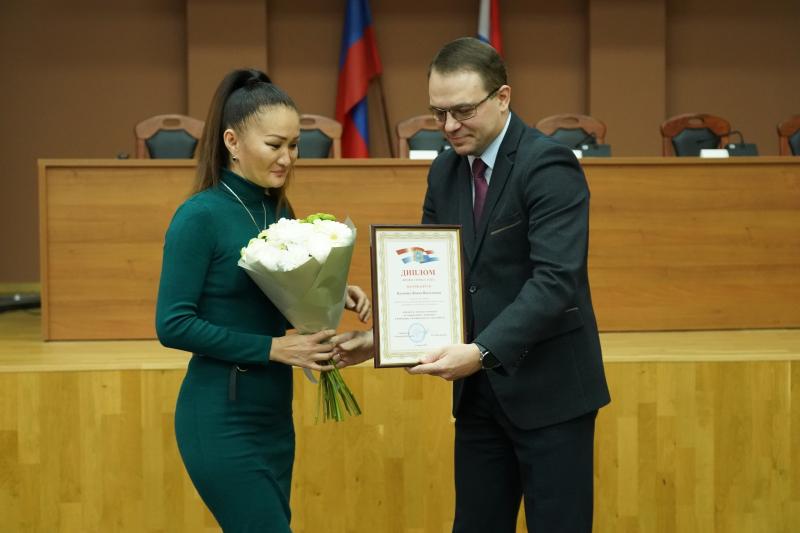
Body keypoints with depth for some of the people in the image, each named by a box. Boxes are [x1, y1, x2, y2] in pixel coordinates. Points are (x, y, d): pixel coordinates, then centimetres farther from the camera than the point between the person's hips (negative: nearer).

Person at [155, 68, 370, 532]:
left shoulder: (280, 211, 7)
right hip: (222, 416, -8)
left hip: (274, 411, 8)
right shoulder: (201, 216, -14)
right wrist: (274, 348, -19)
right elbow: (173, 325, -17)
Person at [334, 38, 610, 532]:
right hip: (480, 391, 7)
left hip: (549, 387, -7)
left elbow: (556, 281, -24)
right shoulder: (445, 171, 8)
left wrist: (482, 352, -33)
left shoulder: (548, 164, -15)